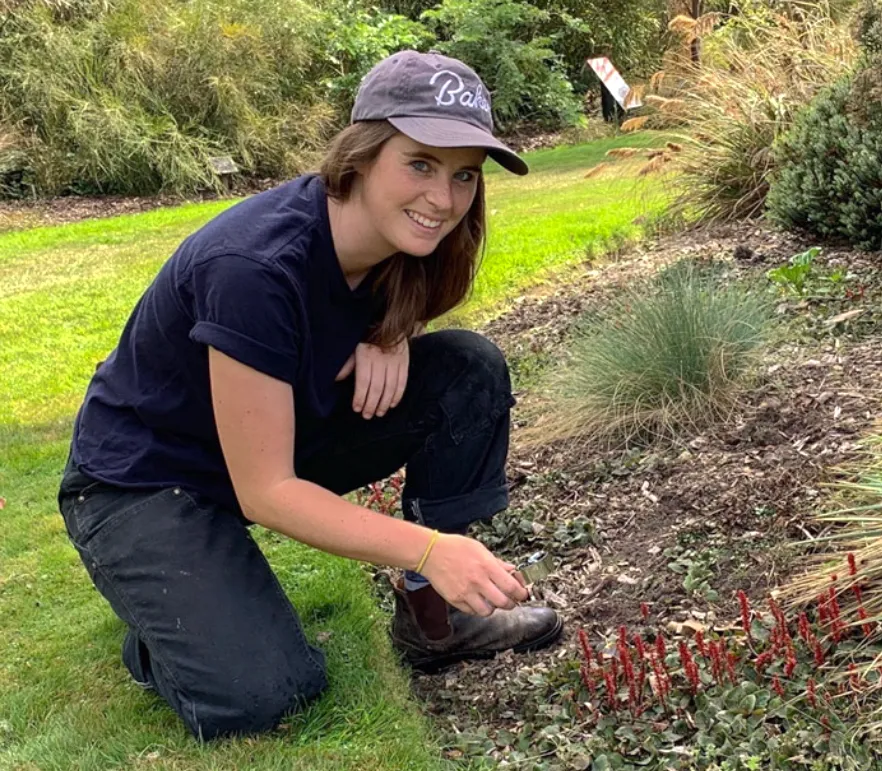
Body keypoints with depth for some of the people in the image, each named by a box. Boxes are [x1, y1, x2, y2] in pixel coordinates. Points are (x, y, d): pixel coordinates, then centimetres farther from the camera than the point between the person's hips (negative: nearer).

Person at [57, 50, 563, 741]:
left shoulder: (392, 236, -13)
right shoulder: (256, 267, -34)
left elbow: (395, 308, 13)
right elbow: (266, 492, -29)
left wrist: (393, 335, -13)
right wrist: (428, 548, -38)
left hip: (285, 431, 7)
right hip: (144, 483, -7)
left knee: (471, 370, -11)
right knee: (257, 695, -27)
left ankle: (432, 610, -1)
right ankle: (169, 628, 7)